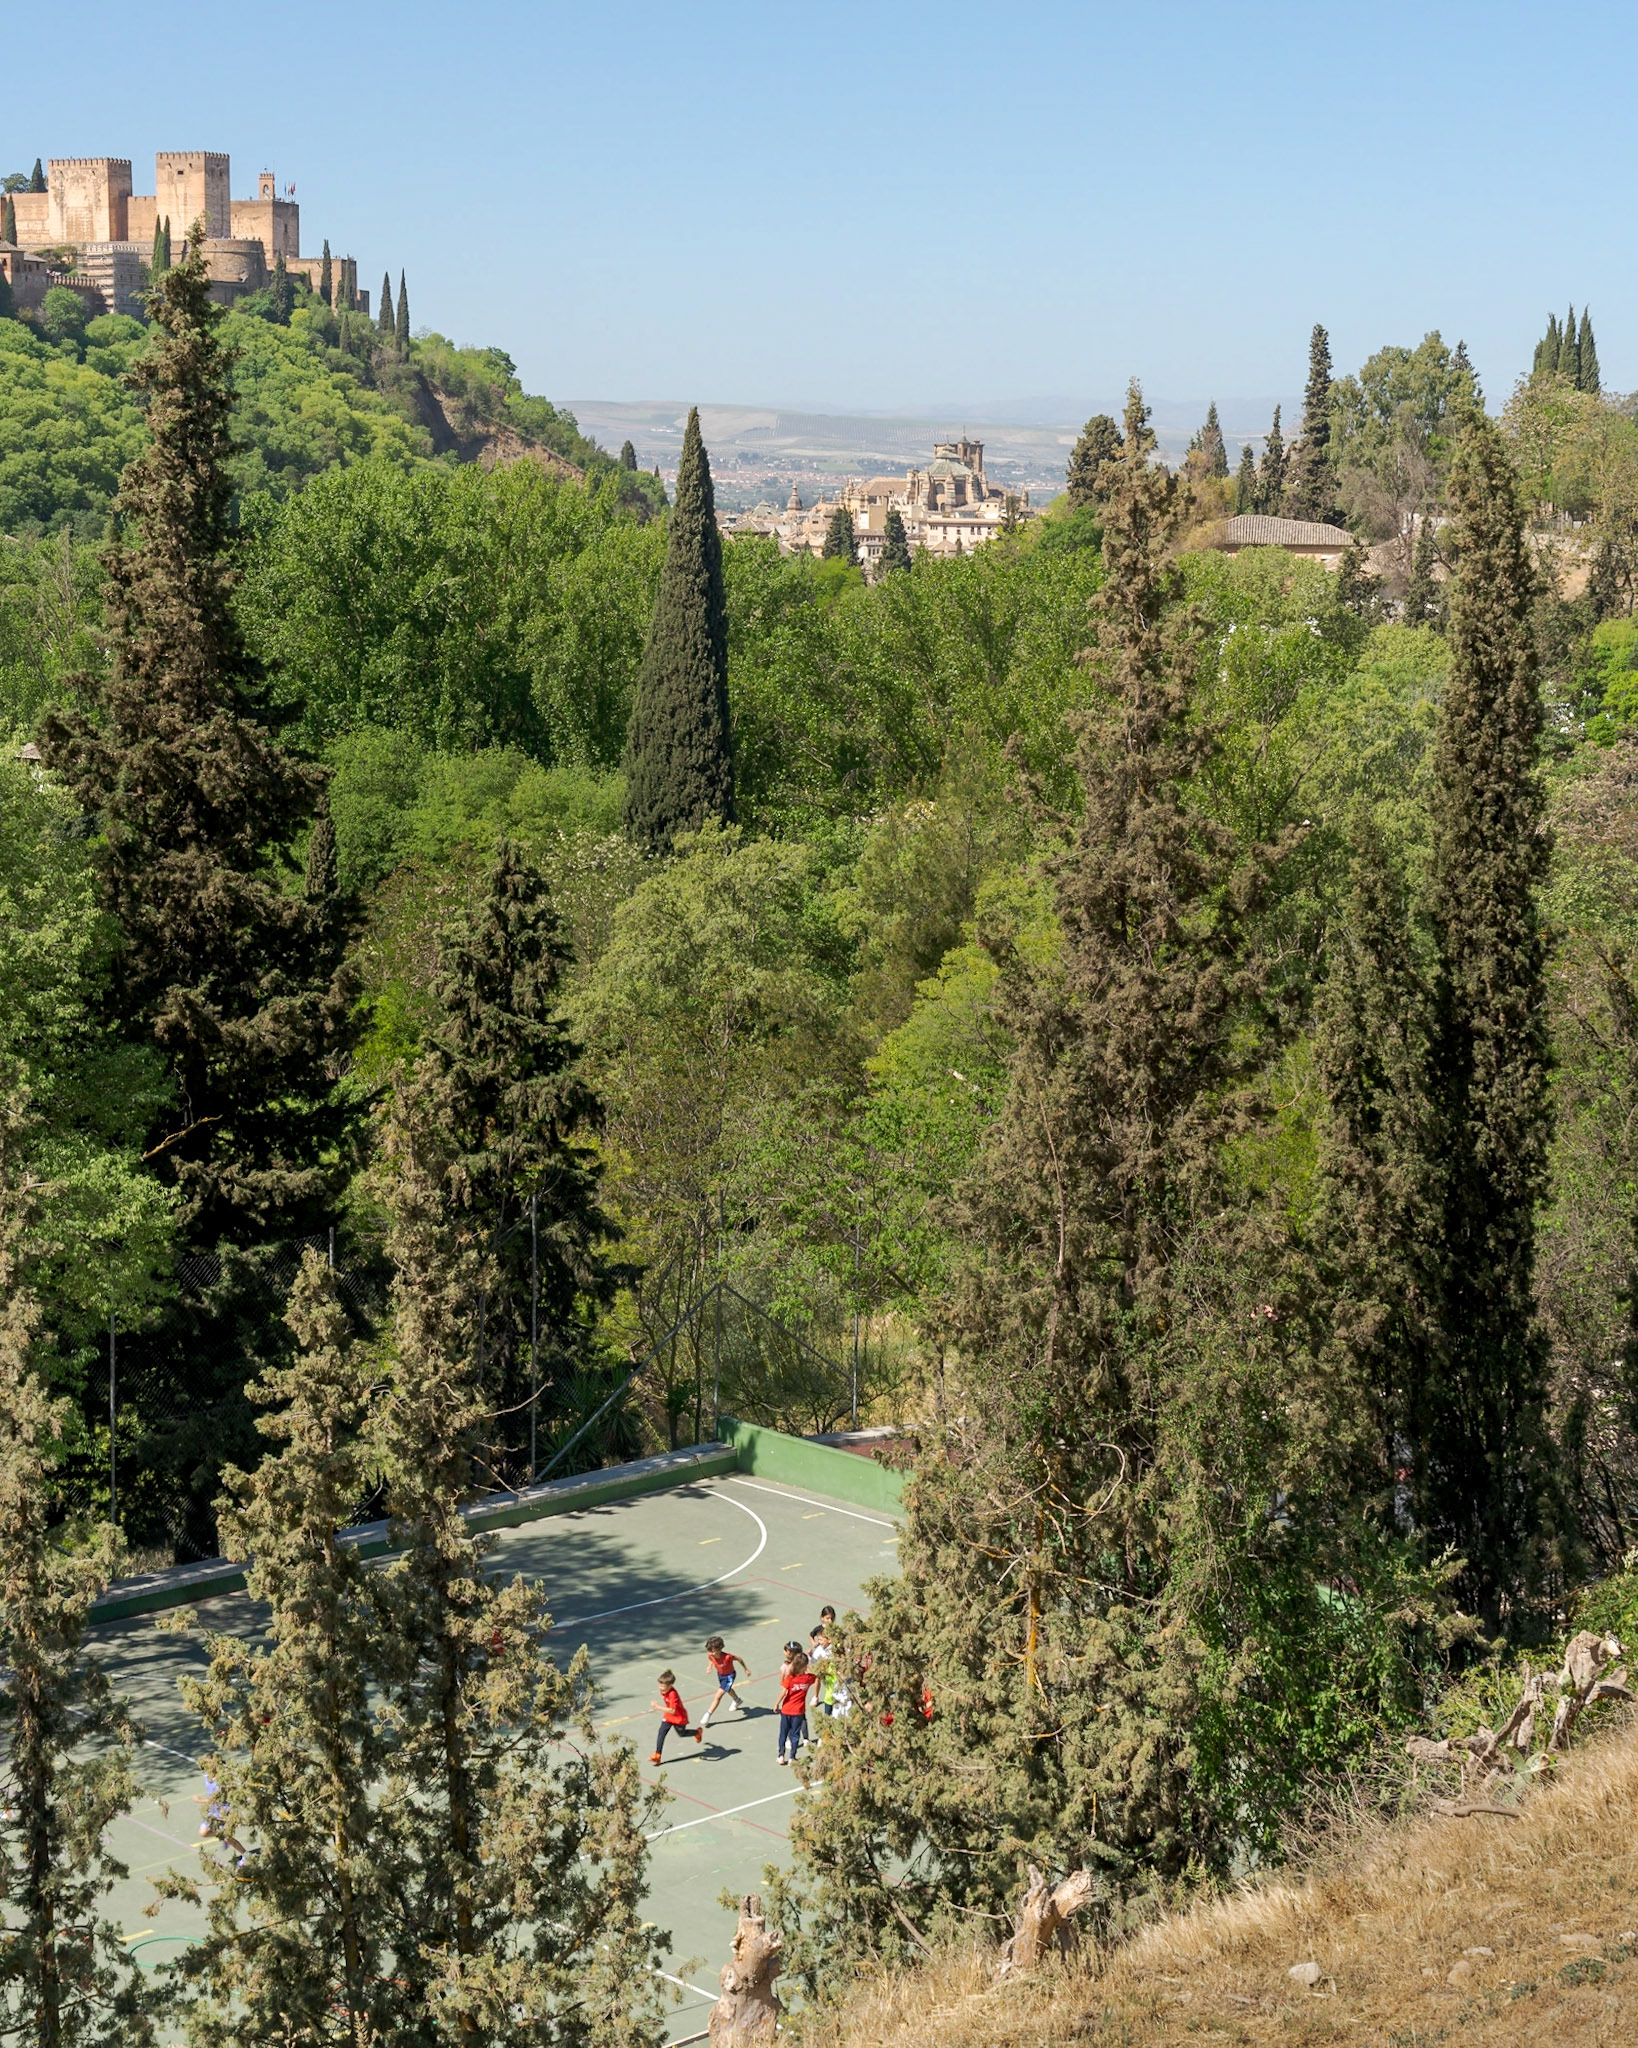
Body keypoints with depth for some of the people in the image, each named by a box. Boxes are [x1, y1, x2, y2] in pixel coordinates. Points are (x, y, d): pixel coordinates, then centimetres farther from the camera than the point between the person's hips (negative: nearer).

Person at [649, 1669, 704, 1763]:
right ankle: (657, 1755, -7)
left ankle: (698, 1732, 49)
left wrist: (657, 1706, -45)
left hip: (679, 1717, -7)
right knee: (661, 1733, -8)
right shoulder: (663, 1691, -11)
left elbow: (672, 1711, -42)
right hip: (668, 1717, 7)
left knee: (681, 1734, 19)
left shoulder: (673, 1694, -37)